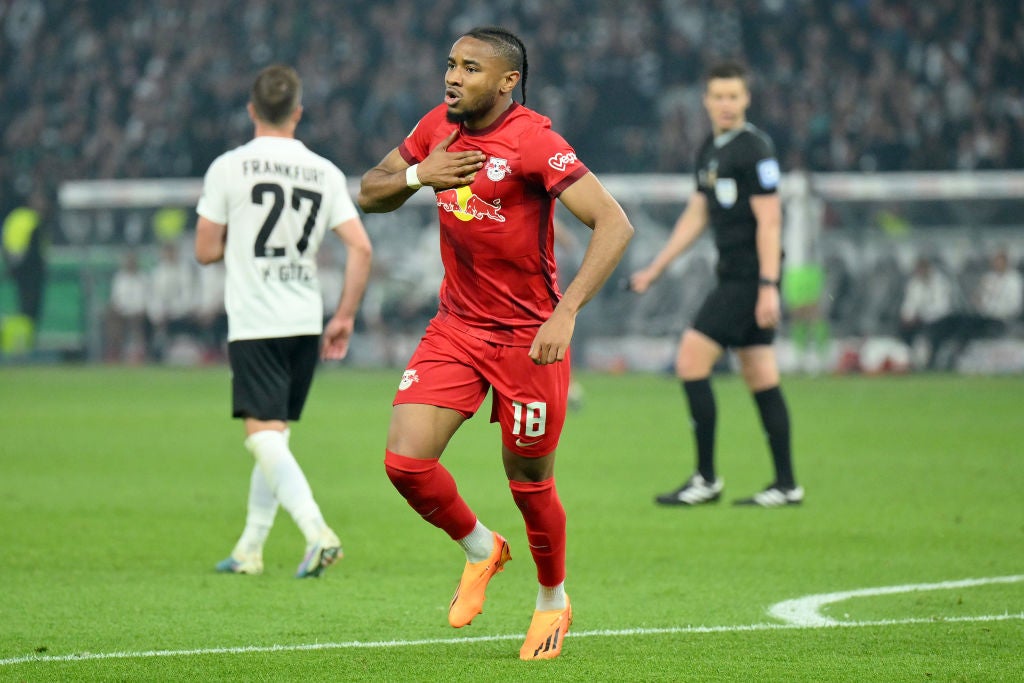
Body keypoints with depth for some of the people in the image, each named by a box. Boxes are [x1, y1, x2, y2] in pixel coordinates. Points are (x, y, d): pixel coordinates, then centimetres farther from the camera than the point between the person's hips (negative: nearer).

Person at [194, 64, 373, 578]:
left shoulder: (229, 167, -6)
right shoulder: (325, 173, 3)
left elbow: (206, 251, -2)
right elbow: (361, 248, -2)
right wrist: (344, 317, 6)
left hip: (253, 324, -5)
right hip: (305, 323, 5)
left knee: (264, 435, -8)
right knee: (275, 435, 16)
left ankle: (317, 531, -28)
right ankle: (249, 550, 22)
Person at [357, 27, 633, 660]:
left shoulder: (533, 140, -19)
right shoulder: (439, 127, 1)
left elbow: (614, 223, -26)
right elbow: (369, 193, 12)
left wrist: (566, 311, -35)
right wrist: (417, 176, -11)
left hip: (528, 337, -5)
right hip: (456, 328, 5)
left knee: (530, 482, 7)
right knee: (405, 460, -10)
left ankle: (553, 600, 34)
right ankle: (481, 549, 19)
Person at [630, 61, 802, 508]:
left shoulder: (755, 149, -12)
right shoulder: (710, 151, 15)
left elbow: (769, 220, -16)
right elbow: (696, 216, 24)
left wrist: (768, 287, -21)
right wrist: (654, 270, 23)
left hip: (751, 278, -9)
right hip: (732, 276, 9)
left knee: (691, 361, -11)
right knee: (761, 379, 8)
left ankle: (706, 479, -6)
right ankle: (786, 484, 9)